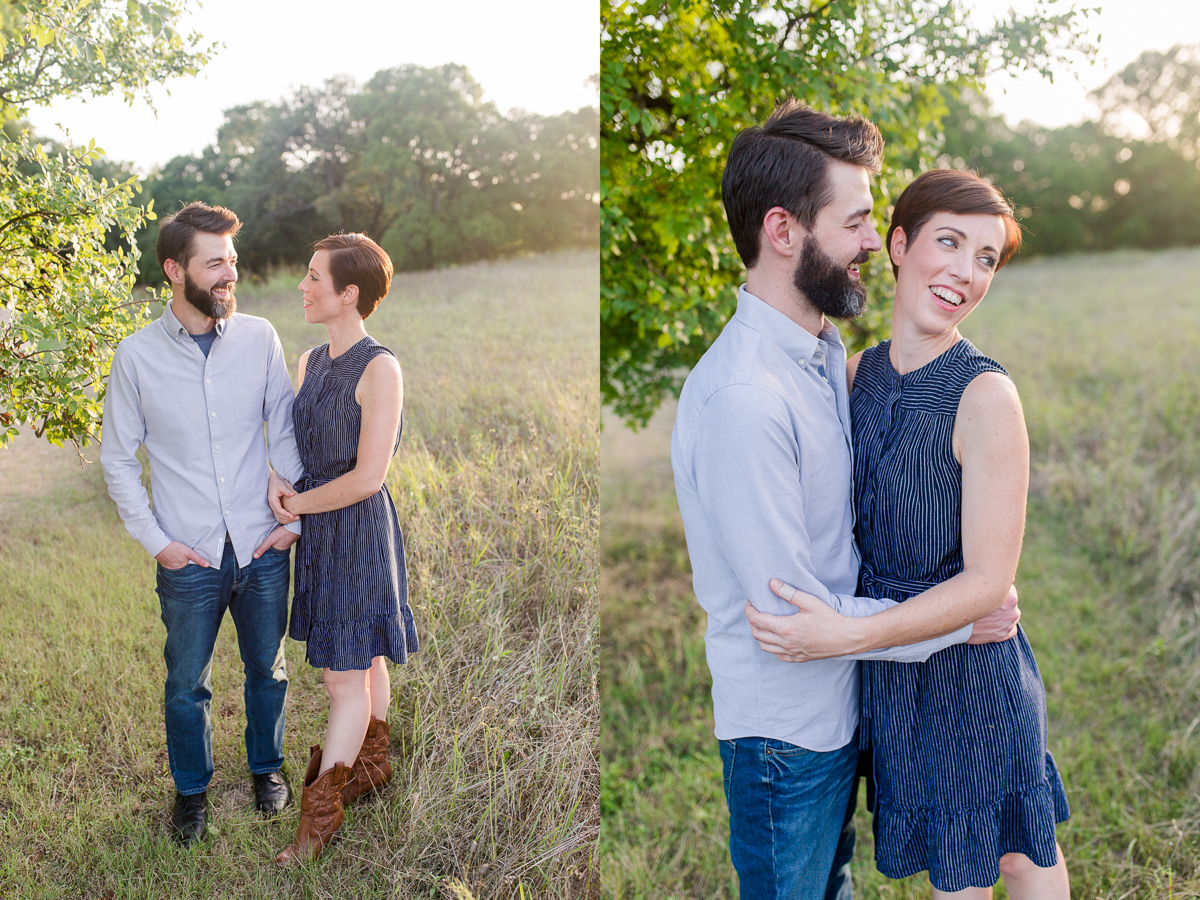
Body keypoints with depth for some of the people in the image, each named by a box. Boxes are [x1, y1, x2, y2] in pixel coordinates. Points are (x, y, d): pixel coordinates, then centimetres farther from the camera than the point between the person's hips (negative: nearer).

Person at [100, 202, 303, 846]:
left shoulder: (259, 338, -4)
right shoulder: (137, 356, -7)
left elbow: (285, 432, 2)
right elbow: (117, 458, 1)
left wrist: (294, 516, -2)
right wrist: (156, 542, -5)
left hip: (263, 549, 1)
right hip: (190, 558, -1)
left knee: (267, 669, 17)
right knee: (186, 685, 13)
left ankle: (266, 767, 42)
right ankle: (191, 789, 36)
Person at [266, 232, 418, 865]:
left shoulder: (380, 369, -18)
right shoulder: (311, 361, 7)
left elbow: (366, 476, -21)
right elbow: (299, 440, 17)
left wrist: (298, 504, -9)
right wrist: (278, 483, -4)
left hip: (358, 529, -8)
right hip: (317, 528, 8)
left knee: (345, 679, 1)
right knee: (364, 660, 20)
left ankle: (320, 812, 11)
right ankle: (372, 764, 36)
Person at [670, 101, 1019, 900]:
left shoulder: (827, 353, 1)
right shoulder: (741, 399, -30)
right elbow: (792, 616, -27)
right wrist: (959, 620, -17)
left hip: (841, 704, 8)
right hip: (786, 728, -8)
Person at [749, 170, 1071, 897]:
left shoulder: (987, 395, -22)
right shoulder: (859, 371, -2)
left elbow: (988, 580, -21)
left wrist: (848, 635, -28)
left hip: (966, 665, -5)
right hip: (889, 663, 6)